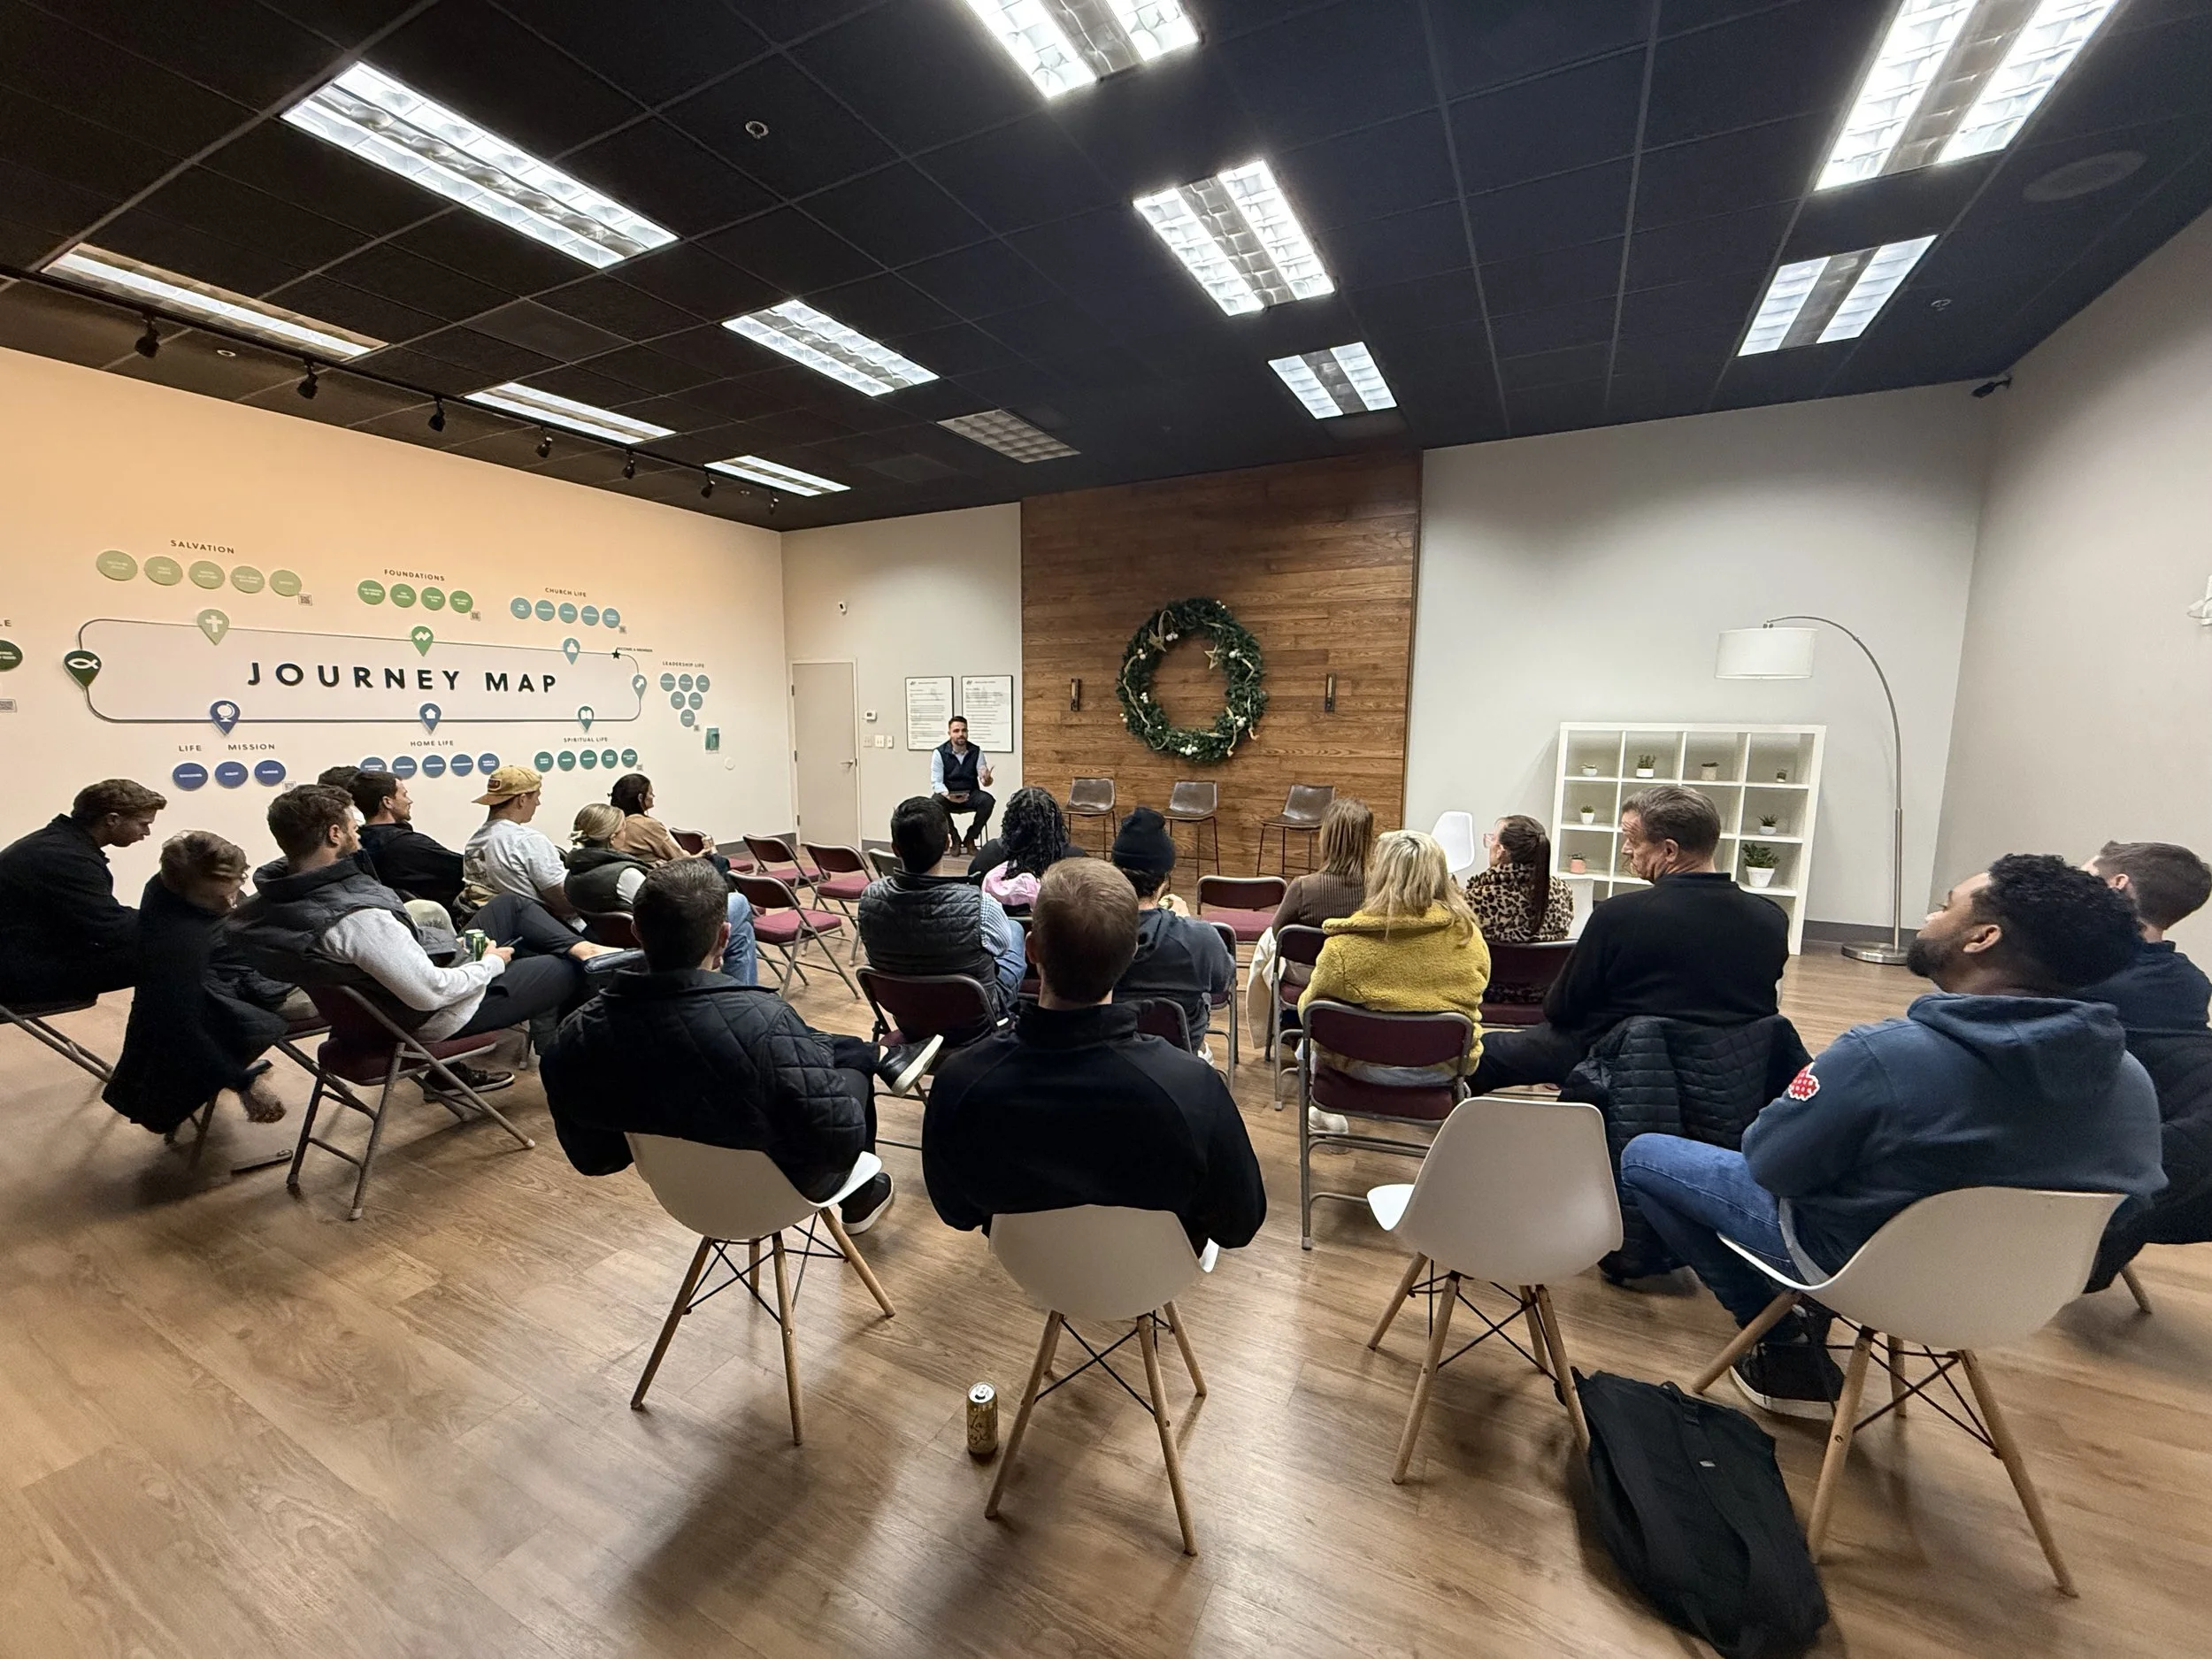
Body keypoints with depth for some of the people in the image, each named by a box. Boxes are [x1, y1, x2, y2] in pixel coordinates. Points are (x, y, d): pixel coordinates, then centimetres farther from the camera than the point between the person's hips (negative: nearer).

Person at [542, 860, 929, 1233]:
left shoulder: (578, 1034, -22)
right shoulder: (762, 1019, -38)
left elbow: (592, 1158, -6)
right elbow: (841, 1142, -30)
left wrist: (669, 1133, 10)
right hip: (780, 1187, -4)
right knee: (852, 1072, 23)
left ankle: (882, 1060, 43)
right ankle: (862, 1198, 46)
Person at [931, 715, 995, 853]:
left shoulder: (976, 752, -2)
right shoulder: (939, 753, -8)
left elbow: (984, 779, -6)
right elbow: (936, 782, -12)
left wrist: (986, 780, -33)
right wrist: (948, 795, -33)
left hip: (971, 794, 1)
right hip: (949, 795, -1)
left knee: (987, 800, -29)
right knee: (936, 802, -34)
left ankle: (970, 838, -8)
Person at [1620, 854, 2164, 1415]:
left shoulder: (1883, 1055, -34)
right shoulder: (2129, 1079, -15)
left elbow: (1767, 1162, -22)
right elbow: (2132, 1193, 3)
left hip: (1855, 1264, -6)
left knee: (1644, 1155, 7)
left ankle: (1784, 1342, 14)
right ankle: (1801, 1323, 27)